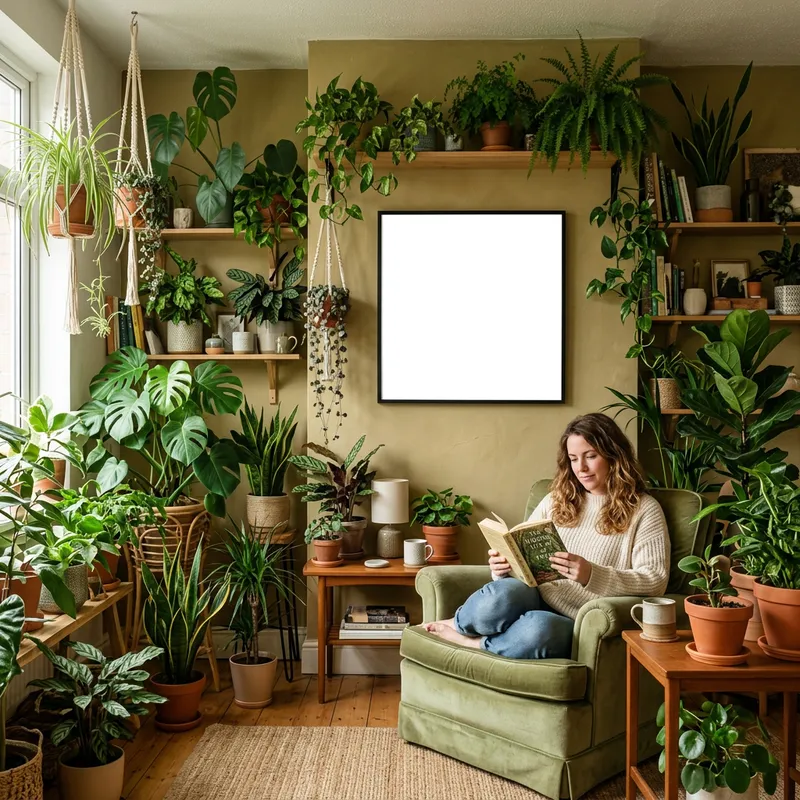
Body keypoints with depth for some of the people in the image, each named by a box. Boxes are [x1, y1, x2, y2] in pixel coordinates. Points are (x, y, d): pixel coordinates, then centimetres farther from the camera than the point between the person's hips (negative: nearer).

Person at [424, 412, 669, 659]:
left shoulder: (644, 510, 2)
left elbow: (656, 581, -9)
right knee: (503, 595, -35)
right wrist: (503, 567, -7)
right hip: (536, 600, 3)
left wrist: (591, 575, -25)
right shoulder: (557, 500, 16)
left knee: (539, 629, -39)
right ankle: (459, 624, -4)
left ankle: (472, 642, -12)